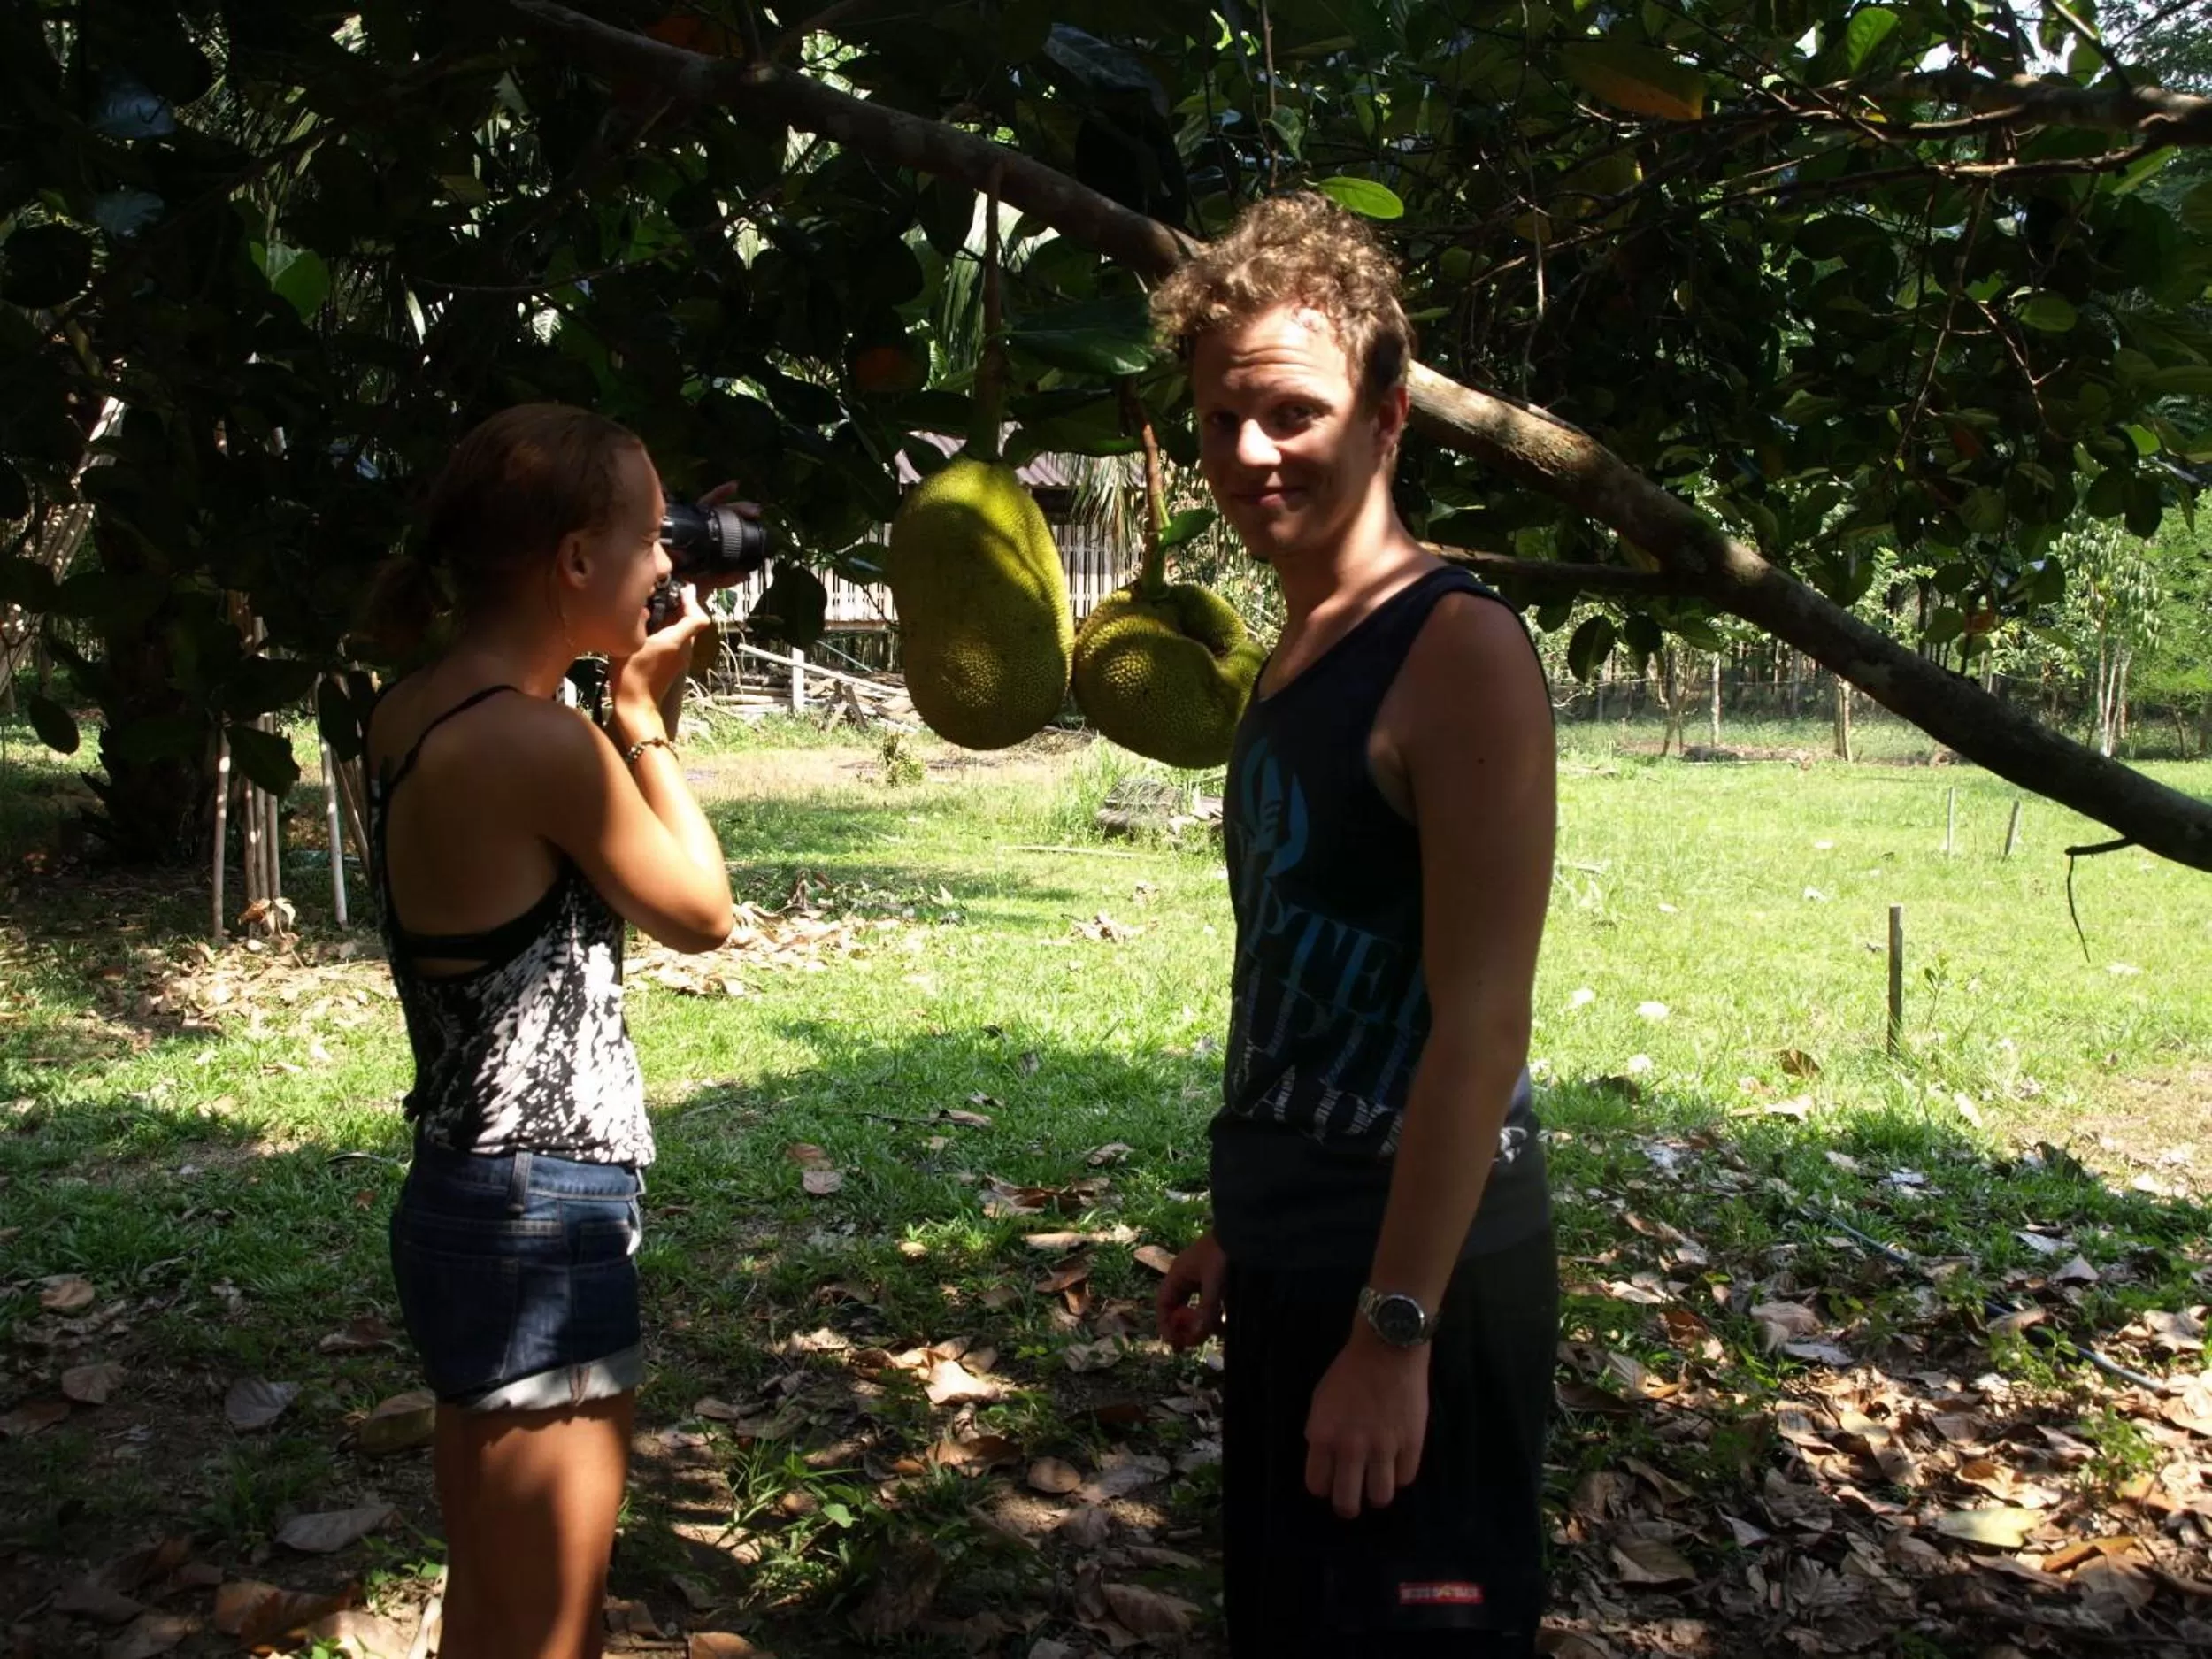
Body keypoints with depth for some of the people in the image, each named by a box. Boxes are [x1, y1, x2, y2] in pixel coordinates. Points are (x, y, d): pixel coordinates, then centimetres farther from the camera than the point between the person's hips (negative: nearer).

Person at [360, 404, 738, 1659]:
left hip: (473, 1200, 9)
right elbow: (702, 912, -7)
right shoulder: (539, 743, -21)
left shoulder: (412, 714, 4)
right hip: (545, 1224, -9)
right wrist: (643, 712, 1)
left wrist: (617, 710, 8)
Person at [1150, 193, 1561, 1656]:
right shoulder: (1293, 660, 9)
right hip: (1298, 1265, 9)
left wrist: (1395, 1327, -22)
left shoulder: (1460, 653, -16)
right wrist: (1242, 1231, 17)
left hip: (1415, 1276, -9)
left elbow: (1480, 1024, -21)